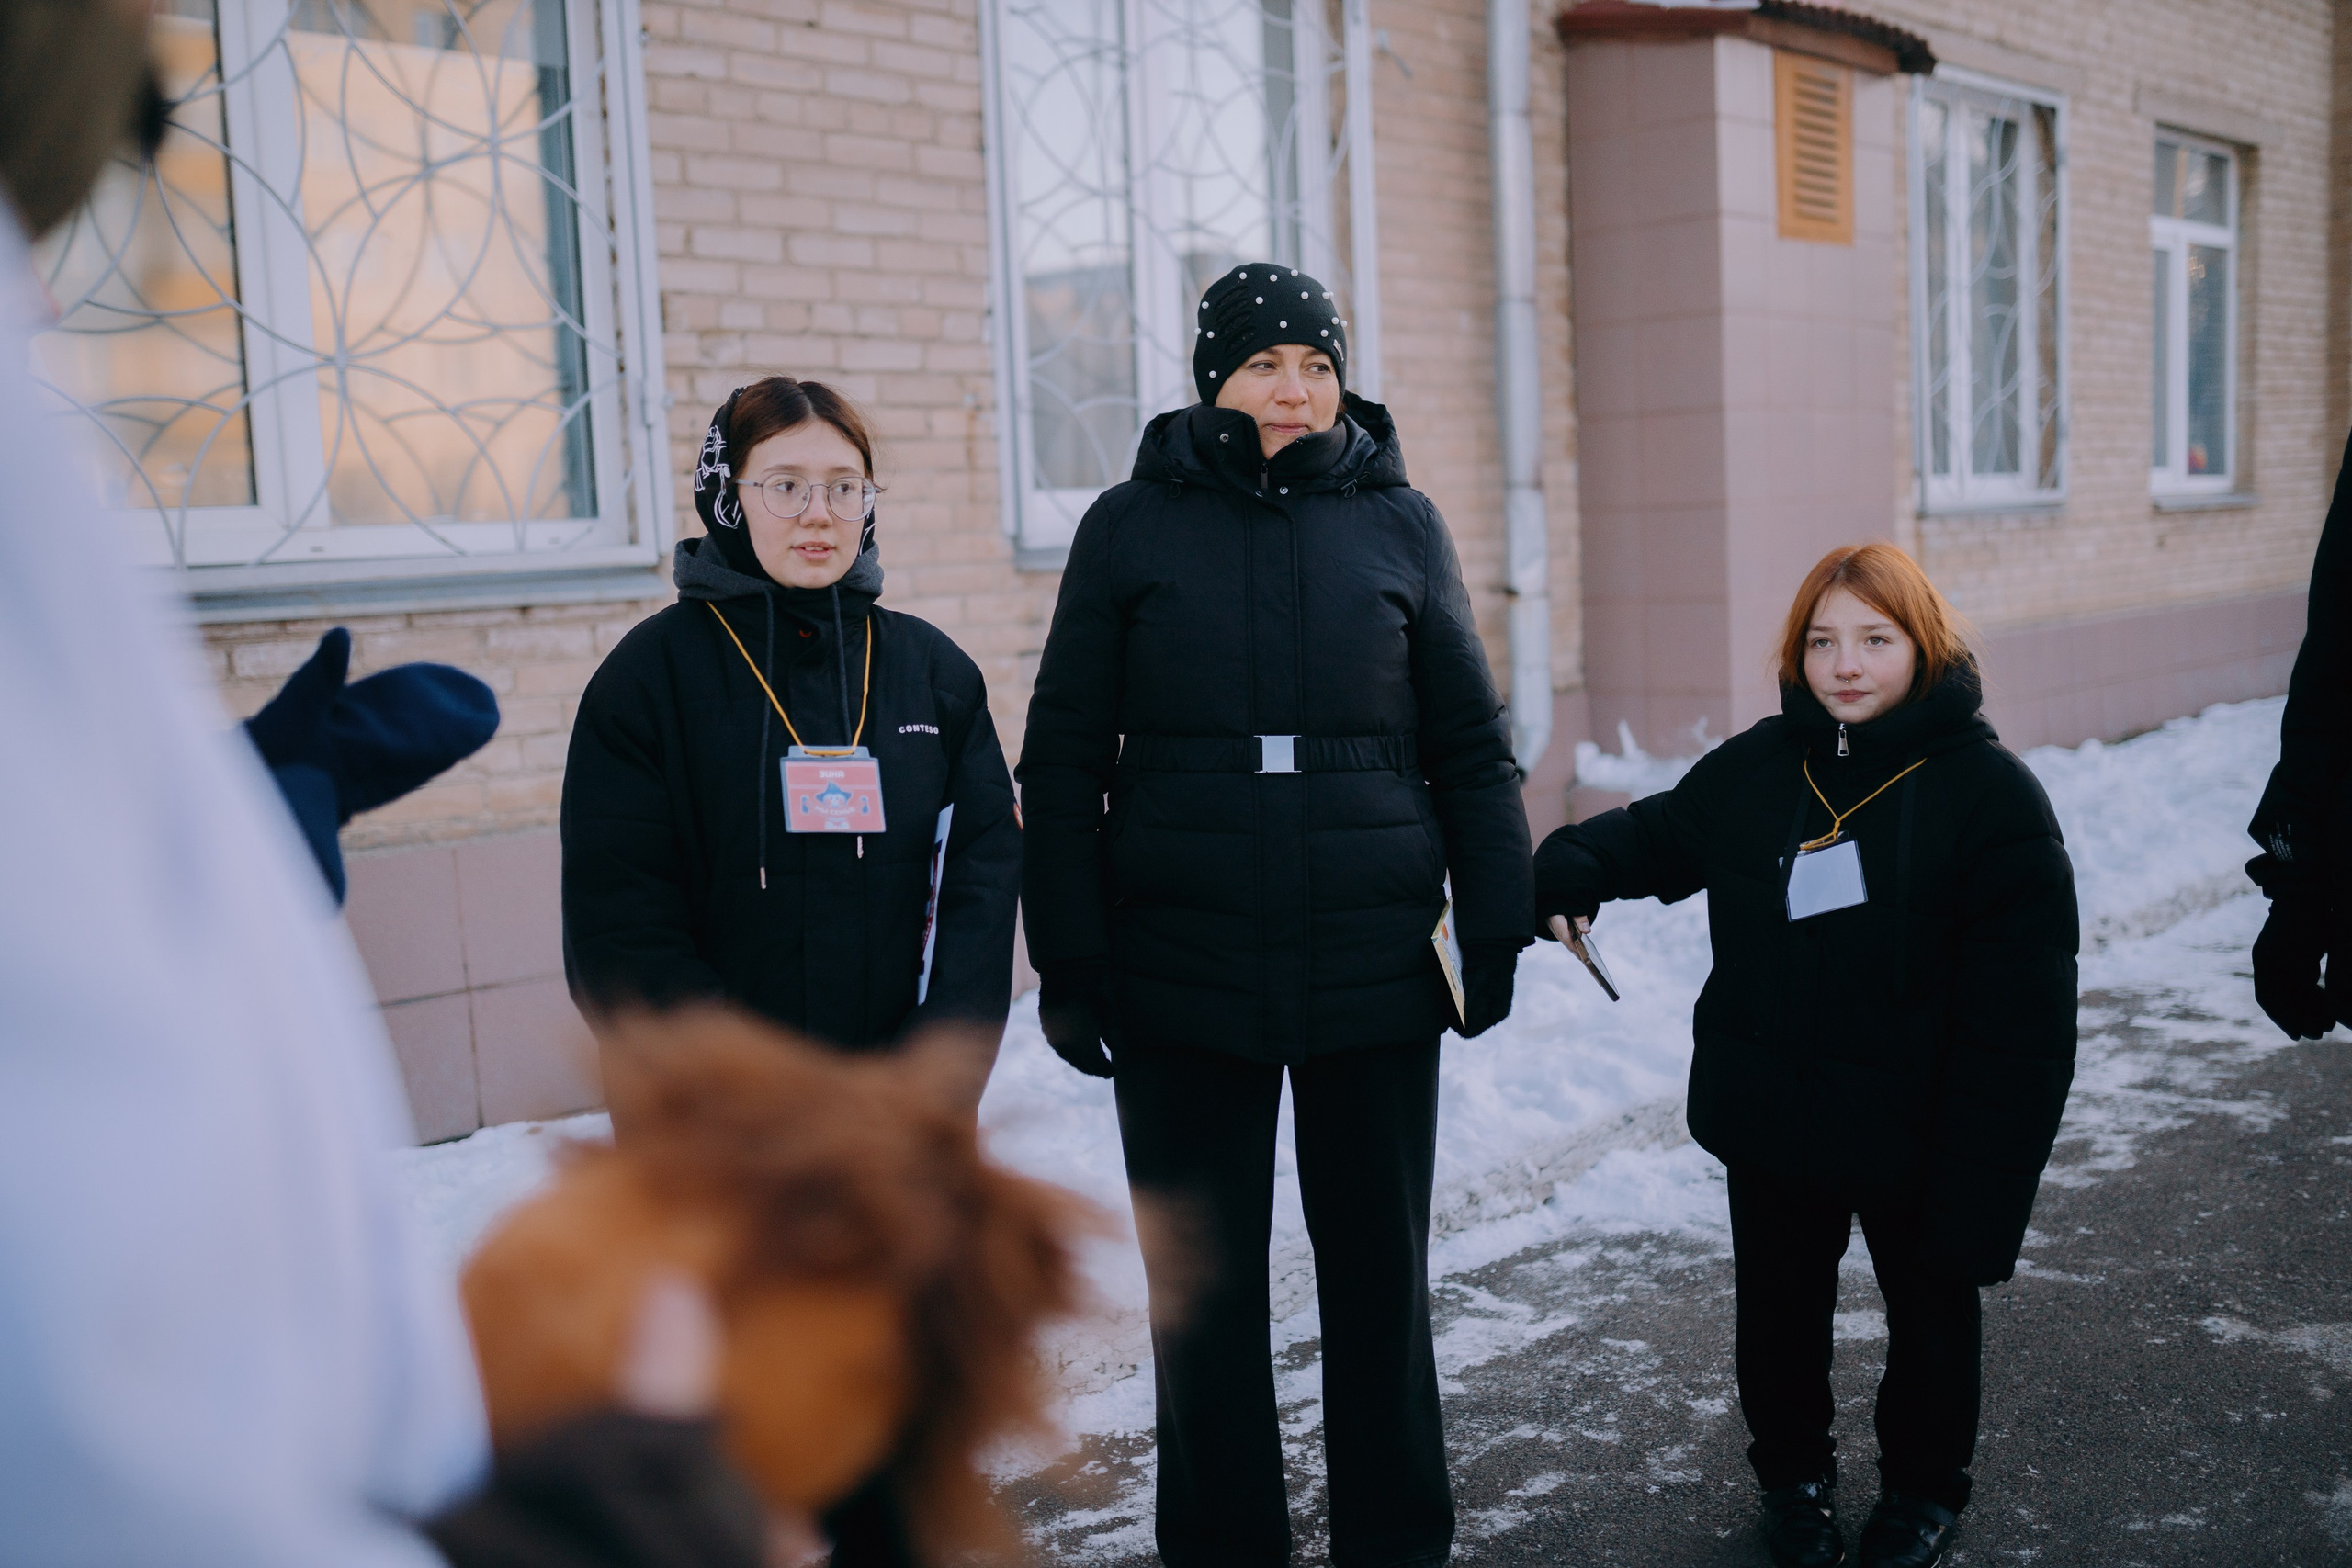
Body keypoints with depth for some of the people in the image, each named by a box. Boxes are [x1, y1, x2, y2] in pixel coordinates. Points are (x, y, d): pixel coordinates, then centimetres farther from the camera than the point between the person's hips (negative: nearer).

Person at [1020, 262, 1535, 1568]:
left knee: (1378, 1266, 12)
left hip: (1374, 969, 1)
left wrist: (1497, 927, 2)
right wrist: (1066, 960, -3)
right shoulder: (1131, 528, 1)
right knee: (1204, 1282, 9)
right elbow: (1064, 760, 1)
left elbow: (1470, 745, 7)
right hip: (1183, 978, -1)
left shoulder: (1401, 523, 4)